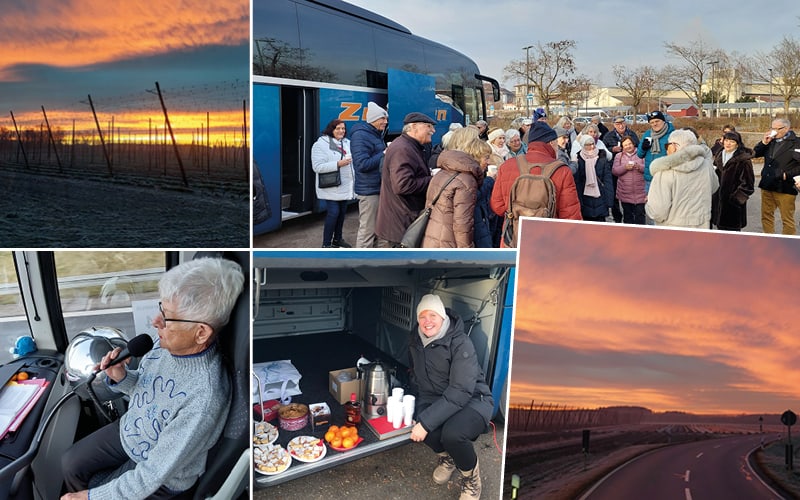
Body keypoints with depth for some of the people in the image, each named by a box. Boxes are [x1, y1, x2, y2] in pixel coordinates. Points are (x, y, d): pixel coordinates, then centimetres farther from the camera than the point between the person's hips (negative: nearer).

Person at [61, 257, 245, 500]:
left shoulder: (204, 400, -40)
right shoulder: (170, 341, -17)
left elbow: (152, 475, -29)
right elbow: (144, 387, 5)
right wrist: (121, 378, -16)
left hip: (161, 476, -6)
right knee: (70, 463, 10)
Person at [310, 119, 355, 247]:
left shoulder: (348, 143, 11)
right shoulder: (321, 145, -9)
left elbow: (354, 159, 18)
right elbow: (318, 167, -18)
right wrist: (338, 164, -24)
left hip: (345, 186, 7)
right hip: (331, 188, -7)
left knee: (342, 213, 13)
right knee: (333, 213, -11)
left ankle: (337, 239, 30)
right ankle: (326, 244, 0)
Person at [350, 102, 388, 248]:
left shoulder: (376, 134, 15)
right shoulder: (360, 135, -15)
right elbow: (362, 164, -23)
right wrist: (384, 154, -16)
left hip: (378, 187, 10)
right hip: (369, 190, -10)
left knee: (376, 228, 17)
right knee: (367, 230, -5)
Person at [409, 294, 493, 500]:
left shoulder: (461, 343, -22)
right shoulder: (416, 343, 0)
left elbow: (461, 392, -29)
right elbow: (418, 380, 14)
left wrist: (426, 421, -33)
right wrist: (420, 413, -4)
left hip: (472, 401, -5)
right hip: (437, 398, 5)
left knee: (452, 433, -36)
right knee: (422, 423, -29)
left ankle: (471, 475, 0)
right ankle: (447, 457, 9)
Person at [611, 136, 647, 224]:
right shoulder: (619, 156, 9)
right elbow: (614, 171, -1)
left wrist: (639, 167, -20)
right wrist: (625, 167, -16)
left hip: (640, 193, -1)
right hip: (625, 193, 1)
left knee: (640, 213, -2)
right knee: (627, 214, 10)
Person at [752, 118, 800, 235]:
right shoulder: (771, 142, 9)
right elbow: (755, 154, 13)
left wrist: (788, 174, -18)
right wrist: (764, 142, 0)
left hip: (785, 188, -6)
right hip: (767, 186, 6)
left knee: (787, 220, 2)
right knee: (766, 216, 13)